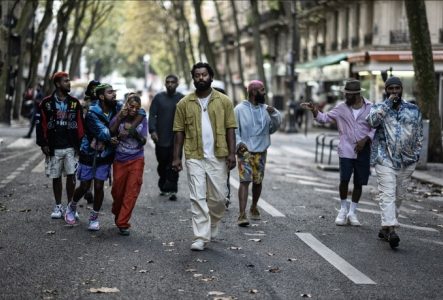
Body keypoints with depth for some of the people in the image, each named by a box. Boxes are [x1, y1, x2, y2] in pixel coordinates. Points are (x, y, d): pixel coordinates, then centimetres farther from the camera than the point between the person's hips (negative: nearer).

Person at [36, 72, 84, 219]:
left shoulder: (75, 103, 5)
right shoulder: (46, 103, -1)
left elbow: (80, 124, 7)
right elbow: (40, 124, 0)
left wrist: (80, 144, 3)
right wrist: (43, 144, -4)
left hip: (71, 147, 1)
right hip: (54, 148, -1)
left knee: (71, 176, -4)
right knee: (56, 177, 8)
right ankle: (58, 206, 20)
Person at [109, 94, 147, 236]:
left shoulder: (142, 120, 0)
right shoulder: (118, 118, -3)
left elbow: (143, 141, -3)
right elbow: (110, 133, -16)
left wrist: (134, 131, -21)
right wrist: (120, 118, -21)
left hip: (136, 160, 0)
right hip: (120, 160, 0)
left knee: (131, 192, -5)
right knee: (117, 191, 8)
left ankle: (122, 223, -1)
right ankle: (117, 213, 36)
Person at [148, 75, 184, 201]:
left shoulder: (182, 99, 6)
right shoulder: (159, 98, 8)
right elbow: (152, 115, 3)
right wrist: (152, 130, -11)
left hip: (176, 139, -1)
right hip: (161, 138, 1)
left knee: (174, 165, -6)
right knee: (162, 164, 8)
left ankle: (171, 190, -5)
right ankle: (163, 187, 22)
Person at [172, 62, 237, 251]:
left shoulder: (224, 101, 3)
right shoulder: (184, 104, 4)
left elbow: (230, 129, 2)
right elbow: (179, 132, 5)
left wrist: (232, 153, -6)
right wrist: (176, 157, -1)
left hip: (218, 157, 0)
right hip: (194, 157, 0)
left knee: (218, 196, 6)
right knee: (198, 197, -4)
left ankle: (212, 227, 31)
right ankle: (201, 237, -2)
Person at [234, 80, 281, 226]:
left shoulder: (266, 109, 10)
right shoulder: (240, 109, -4)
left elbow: (273, 128, 9)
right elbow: (233, 129, -6)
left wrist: (274, 114, -7)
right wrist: (238, 142, -22)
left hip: (261, 151, 5)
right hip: (245, 151, -5)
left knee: (258, 181, 13)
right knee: (245, 180, -15)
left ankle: (254, 207, 34)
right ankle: (242, 214, -19)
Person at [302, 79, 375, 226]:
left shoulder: (370, 108, 0)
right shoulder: (341, 108, 2)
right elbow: (325, 117, 2)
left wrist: (366, 139, -10)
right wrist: (315, 111, -16)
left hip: (363, 151, 0)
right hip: (346, 151, 0)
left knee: (359, 182, 6)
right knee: (344, 180, -10)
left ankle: (352, 212, 20)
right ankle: (343, 210, 10)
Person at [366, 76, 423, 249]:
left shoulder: (413, 110, 10)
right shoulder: (379, 108, 5)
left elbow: (419, 134, 16)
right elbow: (373, 120, -18)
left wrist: (416, 154, 9)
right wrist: (388, 103, -16)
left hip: (407, 161, 4)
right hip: (385, 159, -3)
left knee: (399, 196, 8)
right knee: (387, 195, -15)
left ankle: (385, 228, 19)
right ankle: (391, 230, -25)